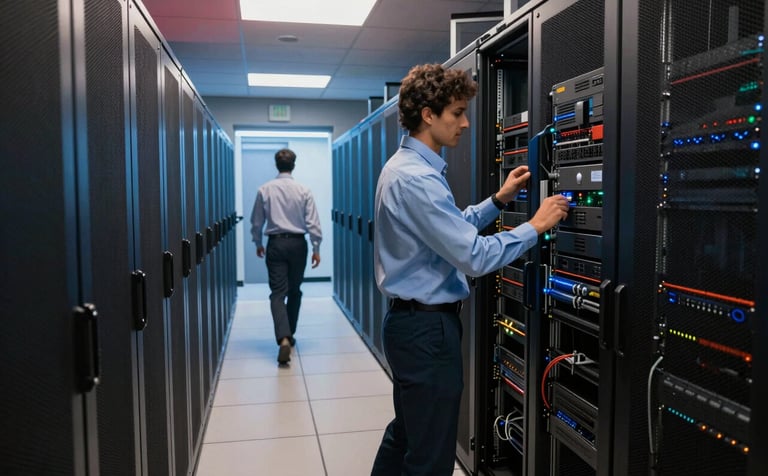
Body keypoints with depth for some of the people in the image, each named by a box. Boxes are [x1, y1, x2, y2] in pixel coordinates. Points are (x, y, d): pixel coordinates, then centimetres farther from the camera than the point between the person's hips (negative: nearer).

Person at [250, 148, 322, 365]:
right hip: (297, 243, 1)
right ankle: (290, 335, 25)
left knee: (278, 293, -4)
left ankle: (283, 338, -22)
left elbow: (257, 221, 6)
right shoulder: (303, 191, -4)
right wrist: (316, 248, 2)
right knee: (295, 291, 15)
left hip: (276, 243, 0)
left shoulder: (264, 190, -1)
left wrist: (258, 243, 21)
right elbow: (312, 222, -5)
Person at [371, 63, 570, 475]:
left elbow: (451, 231, 17)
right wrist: (535, 226, -14)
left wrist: (498, 200, 10)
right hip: (427, 328, -11)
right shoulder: (417, 179, -23)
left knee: (405, 434, 24)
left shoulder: (405, 166, 11)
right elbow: (474, 256, -26)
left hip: (410, 321, 11)